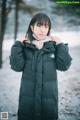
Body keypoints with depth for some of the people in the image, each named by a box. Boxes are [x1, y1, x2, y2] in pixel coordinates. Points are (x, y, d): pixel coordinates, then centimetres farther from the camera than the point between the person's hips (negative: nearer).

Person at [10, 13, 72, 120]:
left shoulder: (54, 46, 0)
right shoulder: (25, 46, -1)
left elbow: (64, 66, -7)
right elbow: (17, 66, -11)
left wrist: (61, 45, -10)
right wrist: (17, 45, -12)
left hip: (49, 97, 0)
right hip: (28, 97, 0)